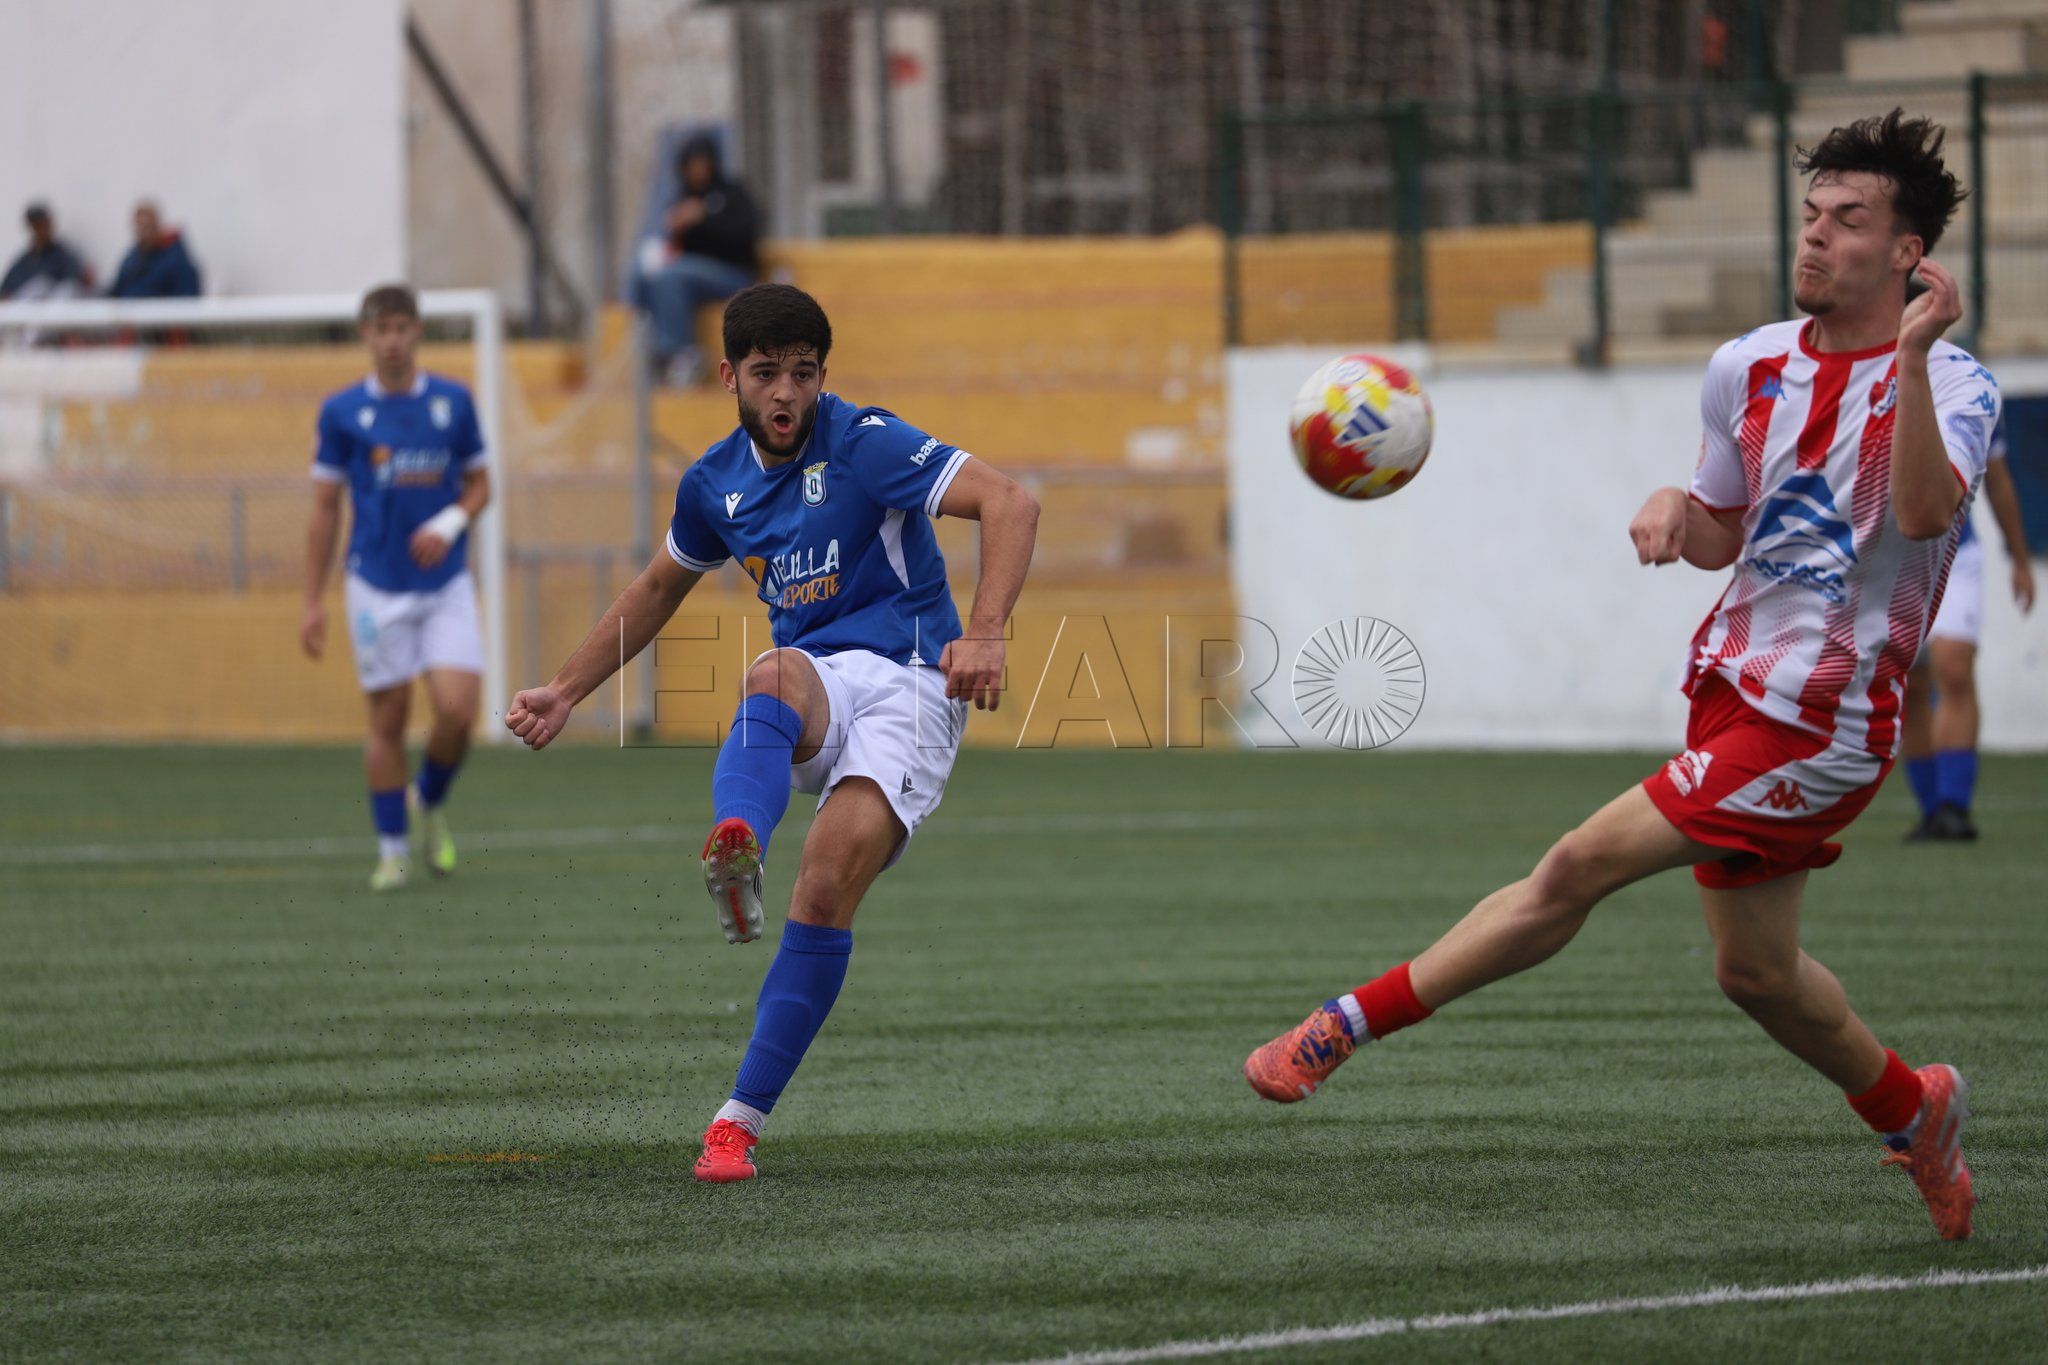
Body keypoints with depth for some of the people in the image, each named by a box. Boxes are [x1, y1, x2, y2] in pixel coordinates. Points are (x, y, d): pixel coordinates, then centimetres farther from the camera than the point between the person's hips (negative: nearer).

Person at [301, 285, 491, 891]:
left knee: (457, 709, -12)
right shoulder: (342, 412, -1)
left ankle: (431, 803, 17)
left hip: (446, 584, 1)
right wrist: (313, 602, 1)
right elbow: (326, 509, 4)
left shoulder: (453, 402, 2)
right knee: (388, 718, 0)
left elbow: (479, 484, 11)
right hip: (377, 586, -1)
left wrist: (451, 522, -11)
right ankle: (392, 850, 11)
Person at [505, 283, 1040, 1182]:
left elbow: (1009, 504, -19)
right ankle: (736, 853, -69)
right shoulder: (716, 484, 12)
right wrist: (565, 693, 29)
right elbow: (659, 589, 31)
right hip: (816, 681, 4)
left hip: (909, 685, -4)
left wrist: (985, 633, -33)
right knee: (771, 677, -36)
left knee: (828, 890, -24)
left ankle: (741, 1118, -16)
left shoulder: (865, 443, -8)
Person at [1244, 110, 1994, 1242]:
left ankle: (1350, 1023, -4)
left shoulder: (1953, 386, -11)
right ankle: (1912, 1110, 38)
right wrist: (1676, 507, -4)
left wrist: (1911, 355, -40)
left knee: (1580, 867, -13)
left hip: (1818, 724, -7)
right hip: (1732, 684, 7)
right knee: (1753, 970, 14)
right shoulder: (1750, 367, 8)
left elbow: (1925, 512, -31)